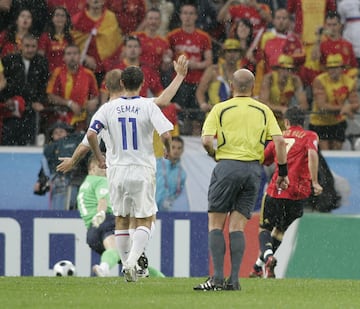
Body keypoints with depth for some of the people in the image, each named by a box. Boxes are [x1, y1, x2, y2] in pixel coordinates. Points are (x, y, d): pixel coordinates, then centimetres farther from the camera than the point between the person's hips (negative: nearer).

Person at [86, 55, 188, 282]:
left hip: (117, 171, 2)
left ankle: (127, 264, 14)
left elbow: (91, 134, -8)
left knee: (121, 220, 14)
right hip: (142, 172, -2)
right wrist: (168, 150, 6)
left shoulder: (109, 108, 0)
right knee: (145, 221, 2)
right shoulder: (148, 106, -7)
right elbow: (166, 134, -15)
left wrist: (99, 157, 8)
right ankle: (132, 260, -18)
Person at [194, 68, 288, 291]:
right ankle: (234, 279, -3)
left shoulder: (220, 109, 3)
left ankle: (218, 278, -8)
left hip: (227, 166, -3)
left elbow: (206, 140, -8)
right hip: (254, 168, 3)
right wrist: (283, 172, 6)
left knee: (216, 224, 3)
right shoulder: (264, 111, 9)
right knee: (238, 226, 5)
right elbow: (279, 140, 0)